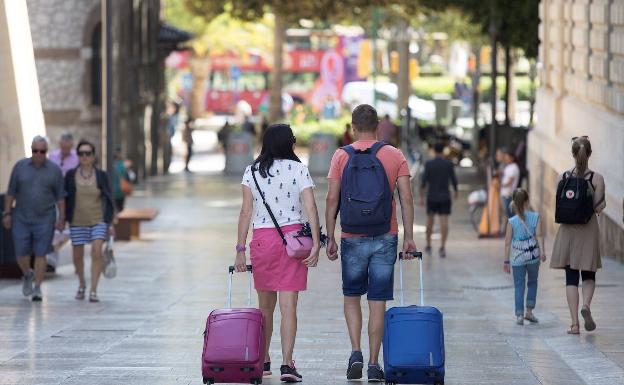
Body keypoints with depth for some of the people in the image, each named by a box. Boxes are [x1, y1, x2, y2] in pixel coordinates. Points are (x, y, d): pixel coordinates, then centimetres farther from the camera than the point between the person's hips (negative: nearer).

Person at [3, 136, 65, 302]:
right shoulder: (20, 166, 0)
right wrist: (7, 213, 0)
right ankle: (27, 275, 32)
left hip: (44, 219, -1)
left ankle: (37, 289, 5)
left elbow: (60, 196, 2)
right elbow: (11, 192, 4)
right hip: (21, 218, 1)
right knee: (21, 254, 2)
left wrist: (61, 218, -4)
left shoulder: (54, 170, -2)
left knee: (40, 254, -3)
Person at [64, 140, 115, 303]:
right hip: (77, 222, 2)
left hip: (98, 221, -2)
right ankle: (81, 284, 36)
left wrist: (110, 223, -4)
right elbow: (65, 199, 4)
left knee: (96, 252, -18)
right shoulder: (71, 175, -1)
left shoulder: (101, 176, -2)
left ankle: (93, 291, -15)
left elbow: (109, 200, 1)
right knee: (78, 256, 8)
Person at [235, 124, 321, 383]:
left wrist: (240, 250, 2)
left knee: (265, 306, 14)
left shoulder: (252, 171, 4)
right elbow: (310, 208, -8)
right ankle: (287, 364, -12)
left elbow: (246, 212, 1)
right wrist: (316, 244, -8)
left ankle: (263, 361, 22)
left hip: (262, 239, 2)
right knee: (288, 306, -4)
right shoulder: (298, 169, 0)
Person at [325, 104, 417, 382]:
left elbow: (332, 200, -4)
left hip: (352, 239, 0)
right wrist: (408, 237, 0)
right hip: (385, 239, 0)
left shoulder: (341, 156, -1)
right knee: (378, 302, 5)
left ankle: (356, 351, -2)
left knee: (351, 297, 16)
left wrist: (330, 238, 2)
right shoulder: (395, 156, 2)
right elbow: (406, 198, -3)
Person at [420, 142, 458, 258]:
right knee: (444, 222, -4)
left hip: (432, 197, 1)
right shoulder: (449, 164, -5)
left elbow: (424, 181, -9)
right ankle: (443, 247, -18)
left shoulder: (428, 164, -6)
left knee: (430, 220, 17)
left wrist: (421, 197, -5)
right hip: (445, 197, -1)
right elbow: (454, 180, -1)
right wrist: (456, 192, 18)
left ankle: (428, 246, 26)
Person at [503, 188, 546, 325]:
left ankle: (519, 315, -3)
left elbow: (508, 242, -3)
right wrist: (542, 251, -13)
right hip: (533, 255, 1)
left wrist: (506, 261, 3)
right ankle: (529, 311, 17)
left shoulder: (512, 221, -4)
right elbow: (539, 235, -12)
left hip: (517, 258, -1)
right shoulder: (535, 217, -2)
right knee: (532, 283, 19)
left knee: (519, 286, 4)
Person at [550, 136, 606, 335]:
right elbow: (599, 208, -9)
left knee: (571, 276, 6)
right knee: (589, 275, 13)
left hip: (568, 229, 1)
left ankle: (575, 323, 1)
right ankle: (586, 305, -16)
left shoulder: (562, 177, -3)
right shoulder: (597, 178, -8)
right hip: (589, 229, -1)